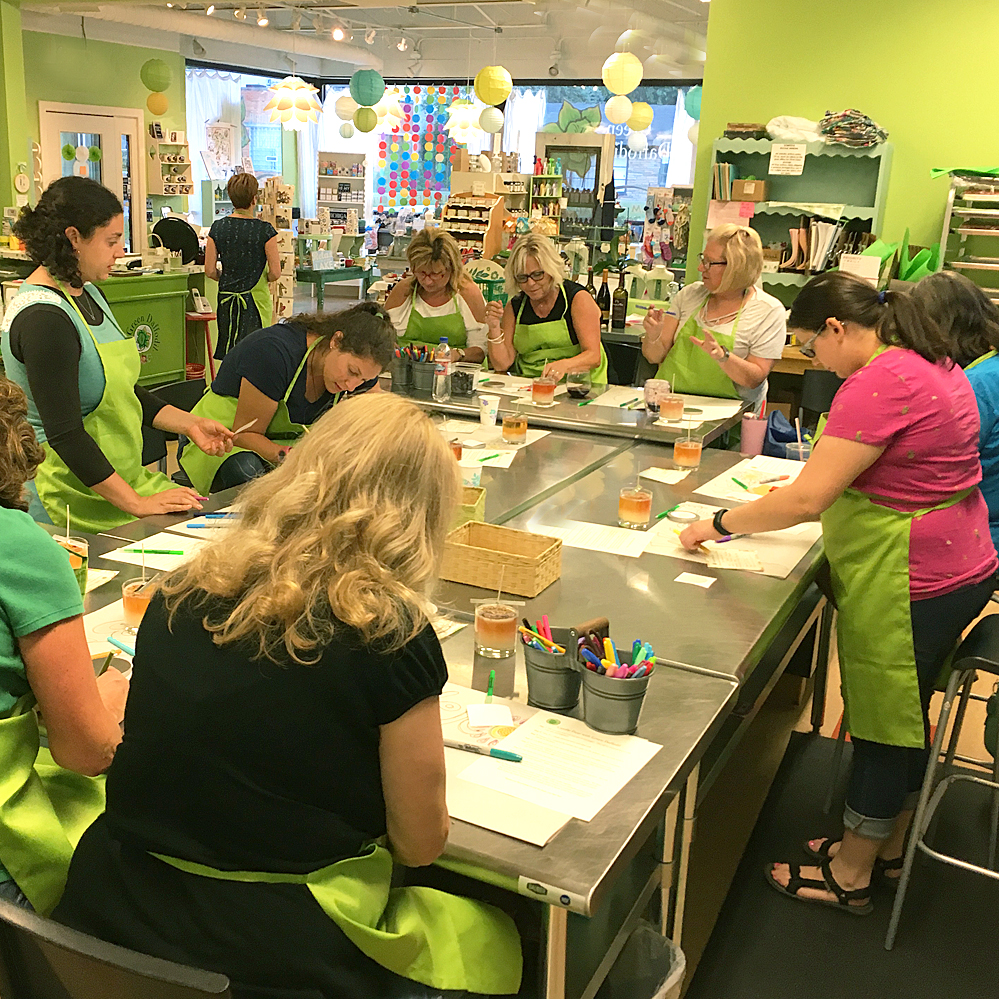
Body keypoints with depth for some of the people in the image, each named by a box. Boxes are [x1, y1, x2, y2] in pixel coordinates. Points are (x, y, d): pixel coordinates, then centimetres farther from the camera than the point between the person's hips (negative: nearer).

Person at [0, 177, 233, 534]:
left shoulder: (87, 293, 12)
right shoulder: (42, 319, -20)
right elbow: (64, 434, -23)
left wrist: (189, 423, 9)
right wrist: (136, 503, -22)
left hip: (124, 476, 9)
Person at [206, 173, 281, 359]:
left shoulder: (217, 228, 0)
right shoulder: (264, 230, -11)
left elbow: (210, 270, 2)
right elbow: (275, 273, -10)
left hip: (227, 298, 4)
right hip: (256, 298, -4)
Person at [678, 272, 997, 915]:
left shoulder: (880, 384, -24)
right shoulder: (929, 365, 9)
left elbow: (806, 500, -25)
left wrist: (720, 525, -14)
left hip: (908, 585, -10)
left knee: (884, 724, 5)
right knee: (904, 716, 22)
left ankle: (849, 876, 23)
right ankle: (888, 848, 40)